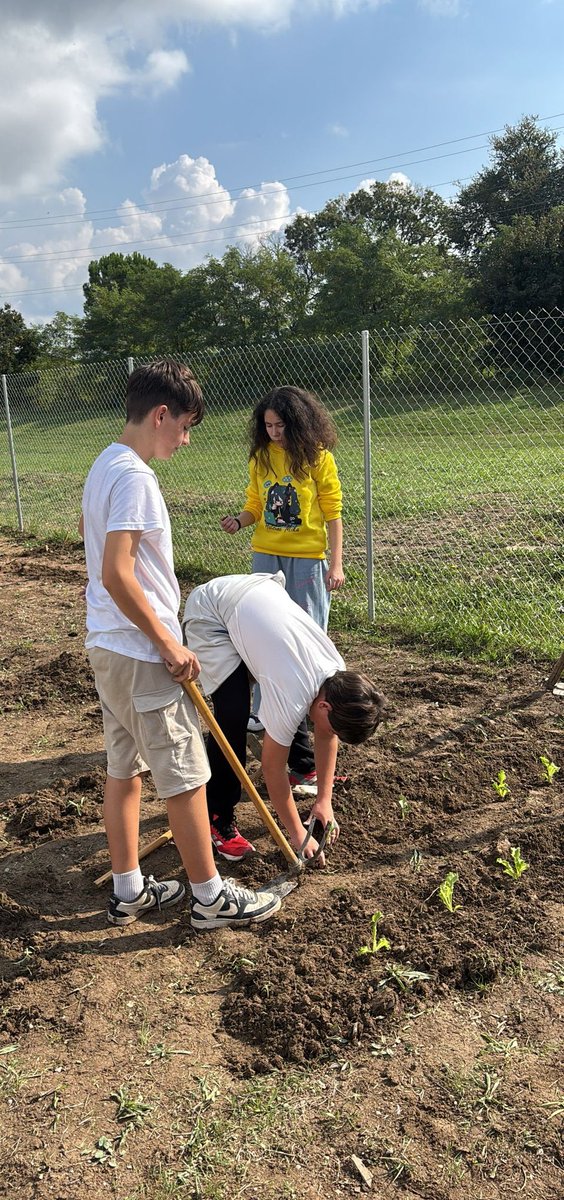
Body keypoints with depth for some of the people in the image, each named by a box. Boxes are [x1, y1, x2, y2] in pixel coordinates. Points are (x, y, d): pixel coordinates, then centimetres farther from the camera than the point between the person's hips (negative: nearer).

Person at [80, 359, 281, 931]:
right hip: (140, 654, -10)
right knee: (186, 776, 2)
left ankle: (129, 890, 29)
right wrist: (169, 644, -19)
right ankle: (210, 896, 16)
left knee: (125, 769, 16)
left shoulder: (104, 465, 11)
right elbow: (116, 575, -27)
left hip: (108, 648, 10)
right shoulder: (134, 476, -20)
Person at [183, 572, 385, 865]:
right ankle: (217, 819, -6)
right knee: (233, 714, -22)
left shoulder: (340, 676, -13)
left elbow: (327, 735, 4)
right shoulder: (291, 697, -34)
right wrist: (297, 835, -10)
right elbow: (272, 767, -21)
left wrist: (324, 800, 7)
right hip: (209, 609, -8)